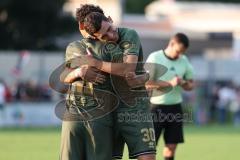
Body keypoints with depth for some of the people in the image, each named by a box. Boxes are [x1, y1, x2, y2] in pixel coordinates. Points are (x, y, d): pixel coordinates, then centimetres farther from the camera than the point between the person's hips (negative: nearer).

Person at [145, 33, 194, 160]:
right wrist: (169, 84, -21)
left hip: (175, 107, 5)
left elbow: (191, 85, 16)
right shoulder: (155, 58, -7)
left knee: (171, 146, 4)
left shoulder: (184, 60, 9)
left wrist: (183, 83, -8)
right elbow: (146, 83, -15)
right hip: (157, 107, -5)